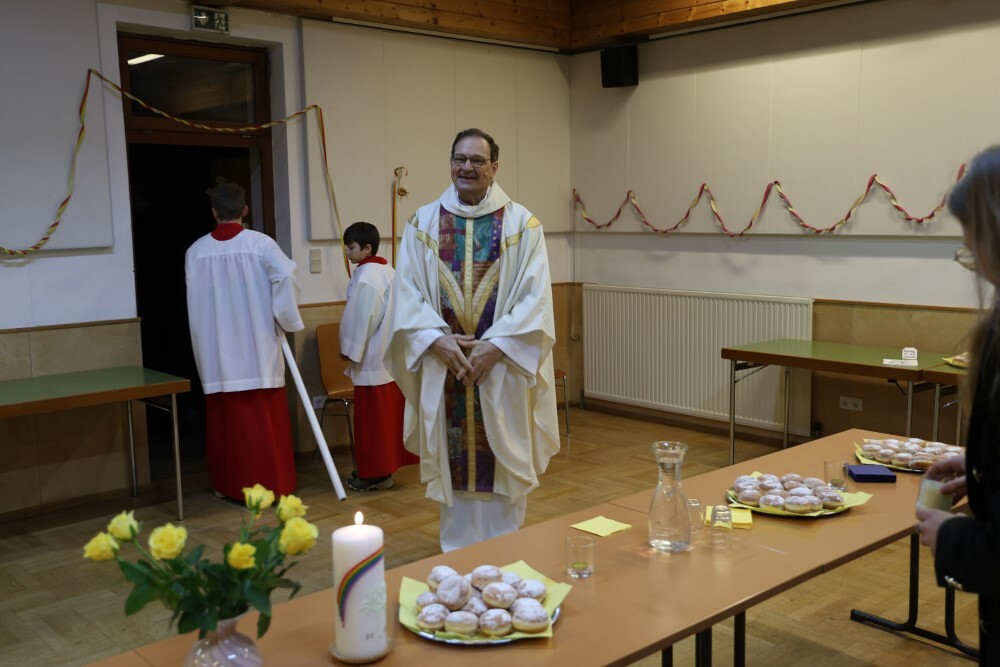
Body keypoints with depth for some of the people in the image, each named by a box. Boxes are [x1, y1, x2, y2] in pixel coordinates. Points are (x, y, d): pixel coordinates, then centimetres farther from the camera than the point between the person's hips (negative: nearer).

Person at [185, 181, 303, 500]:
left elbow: (195, 303, 4)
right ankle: (270, 484, 10)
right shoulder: (260, 243, -7)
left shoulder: (196, 251, 2)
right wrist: (285, 319, -8)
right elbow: (285, 275, -21)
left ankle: (228, 484, 19)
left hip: (217, 351, 2)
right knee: (265, 418, 5)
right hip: (257, 348, -2)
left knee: (225, 418, 11)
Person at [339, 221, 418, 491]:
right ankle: (387, 463, 22)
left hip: (372, 358, -9)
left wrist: (348, 349, -6)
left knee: (372, 417, -1)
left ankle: (374, 472, 5)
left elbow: (358, 318, -17)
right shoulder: (388, 271, 10)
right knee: (388, 413, 14)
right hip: (391, 354, 9)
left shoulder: (365, 277, -18)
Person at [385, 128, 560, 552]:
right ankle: (456, 551, 23)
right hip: (442, 364, 1)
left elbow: (535, 296, -6)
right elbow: (406, 293, 0)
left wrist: (496, 346, -16)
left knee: (503, 462, 6)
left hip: (503, 368, -1)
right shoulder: (423, 223, 6)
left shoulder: (521, 224, 1)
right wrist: (437, 339, -15)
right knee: (452, 461, 8)